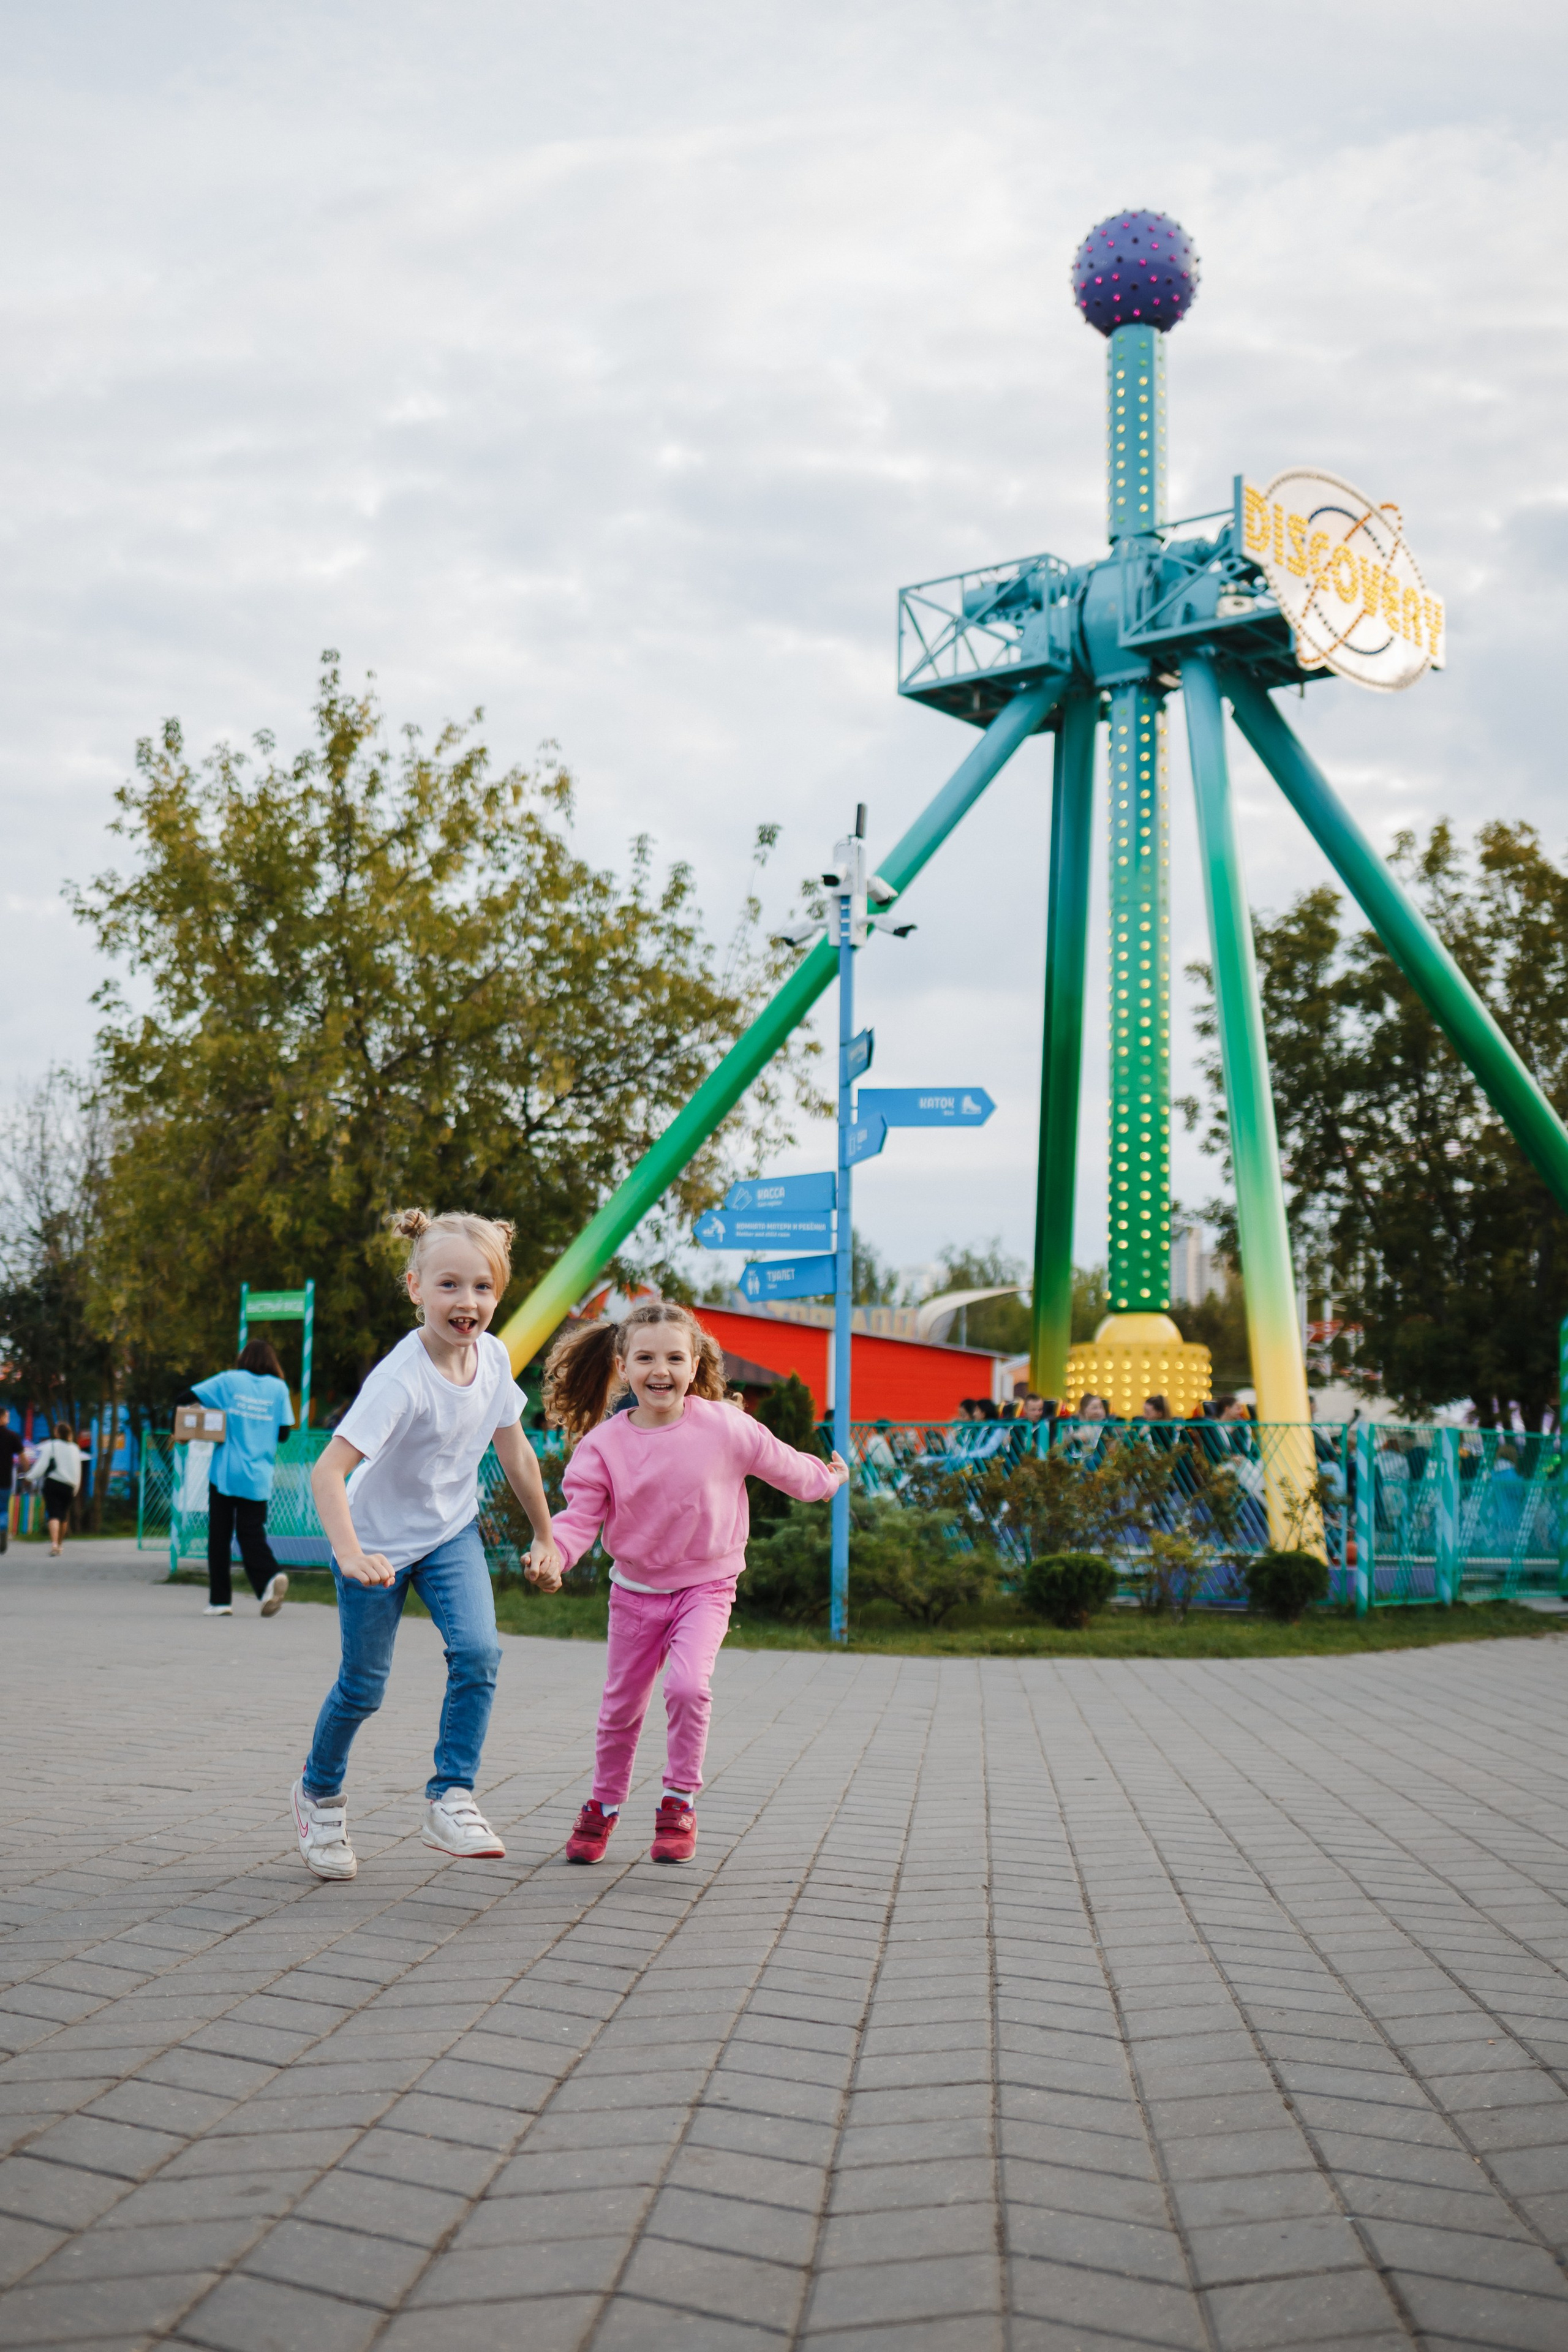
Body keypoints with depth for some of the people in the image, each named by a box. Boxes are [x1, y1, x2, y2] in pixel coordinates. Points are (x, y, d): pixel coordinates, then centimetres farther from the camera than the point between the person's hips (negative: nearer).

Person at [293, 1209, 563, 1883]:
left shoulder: (493, 1358, -12)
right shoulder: (400, 1380, -31)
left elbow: (515, 1453, 3)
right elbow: (327, 1471, -37)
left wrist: (544, 1537, 11)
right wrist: (351, 1555, -51)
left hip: (451, 1531, 5)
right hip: (380, 1540, -4)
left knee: (478, 1650, -18)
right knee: (363, 1686, 7)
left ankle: (450, 1800, -6)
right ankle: (319, 1792, 34)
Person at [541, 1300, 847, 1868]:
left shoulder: (726, 1429, -14)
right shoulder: (604, 1443, -12)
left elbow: (782, 1465, 5)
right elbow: (582, 1514, -11)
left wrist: (826, 1478, 20)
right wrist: (552, 1549, -31)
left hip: (704, 1585, -2)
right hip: (635, 1590, 2)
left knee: (687, 1685, -24)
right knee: (621, 1706, 13)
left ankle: (679, 1802, -2)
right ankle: (604, 1805, 37)